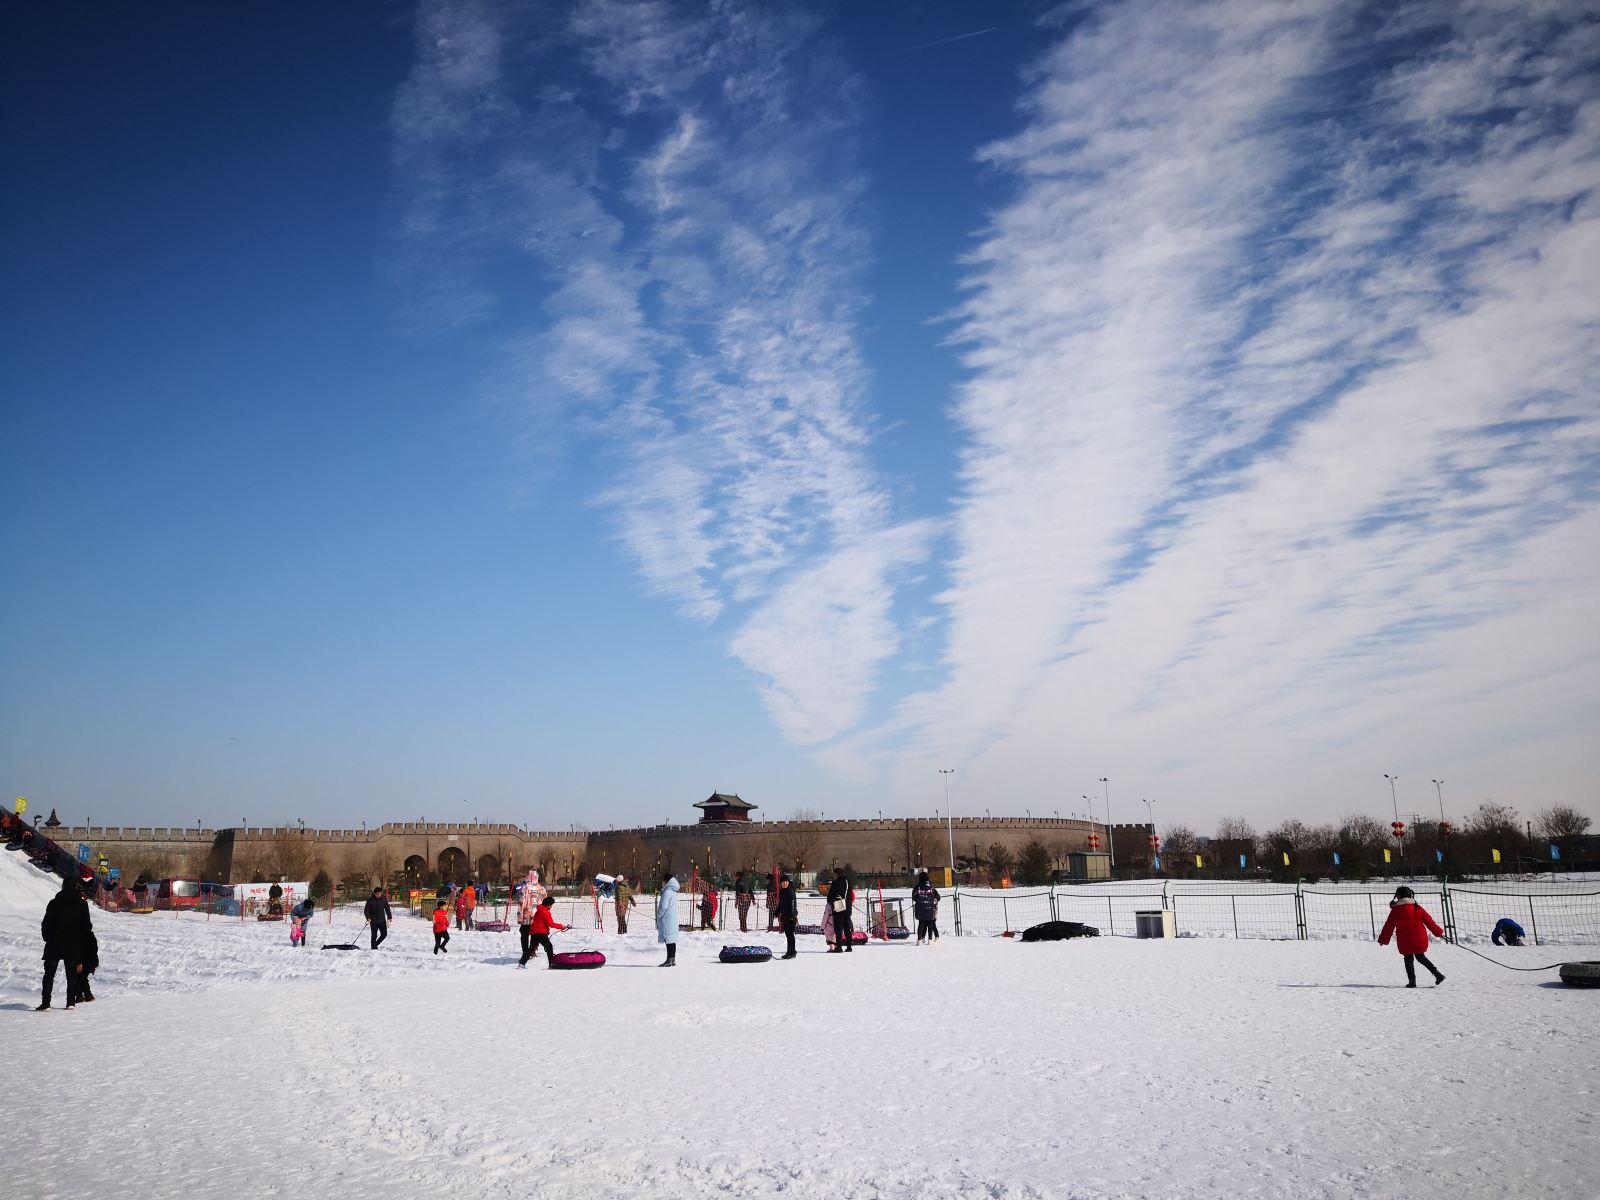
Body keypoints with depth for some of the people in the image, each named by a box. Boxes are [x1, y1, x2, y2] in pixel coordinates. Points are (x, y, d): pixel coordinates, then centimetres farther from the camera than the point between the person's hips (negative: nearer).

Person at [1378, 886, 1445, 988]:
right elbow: (1429, 921, 9)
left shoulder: (1396, 910, -6)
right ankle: (1438, 974, 15)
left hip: (1405, 941, -4)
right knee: (1421, 957, 21)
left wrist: (1383, 939, 3)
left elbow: (1389, 926, -3)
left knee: (1408, 960, 8)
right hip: (1420, 939, 4)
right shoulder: (1418, 908, 4)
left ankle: (1412, 981, 3)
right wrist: (1438, 932, 20)